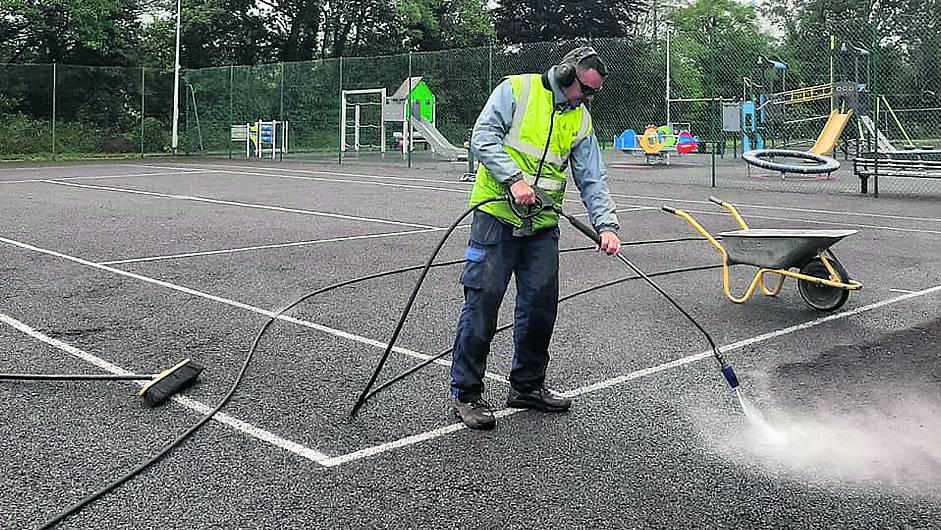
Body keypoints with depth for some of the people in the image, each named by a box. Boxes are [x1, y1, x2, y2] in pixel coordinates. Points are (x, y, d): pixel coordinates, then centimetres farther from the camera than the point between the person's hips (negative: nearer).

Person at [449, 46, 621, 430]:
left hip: (542, 226, 6)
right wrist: (514, 178, -22)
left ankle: (527, 385, 26)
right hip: (497, 215, -6)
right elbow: (483, 137, -10)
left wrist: (607, 225, -5)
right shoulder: (516, 89, -1)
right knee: (483, 300, -6)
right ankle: (464, 392, 5)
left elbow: (592, 180, 9)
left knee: (541, 303, 7)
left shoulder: (580, 120, 14)